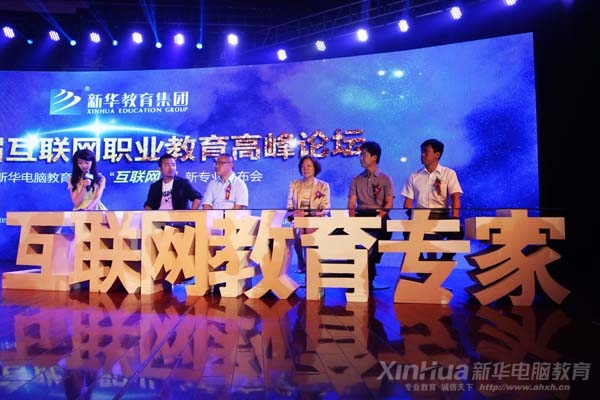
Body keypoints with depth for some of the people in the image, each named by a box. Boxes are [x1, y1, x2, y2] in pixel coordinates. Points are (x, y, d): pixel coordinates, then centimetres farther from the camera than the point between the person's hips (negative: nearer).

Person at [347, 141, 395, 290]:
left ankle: (368, 276, -14)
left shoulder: (385, 179, 8)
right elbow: (351, 204, 9)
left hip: (379, 218, -2)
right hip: (361, 217, 2)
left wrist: (377, 218, -21)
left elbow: (389, 204, -3)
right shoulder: (356, 180, 17)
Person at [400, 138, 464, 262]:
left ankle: (444, 261, -3)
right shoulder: (414, 176, 12)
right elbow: (408, 201, 8)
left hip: (442, 217, -1)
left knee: (458, 232, -29)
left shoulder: (449, 174, 6)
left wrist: (455, 219, -20)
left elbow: (455, 198, -4)